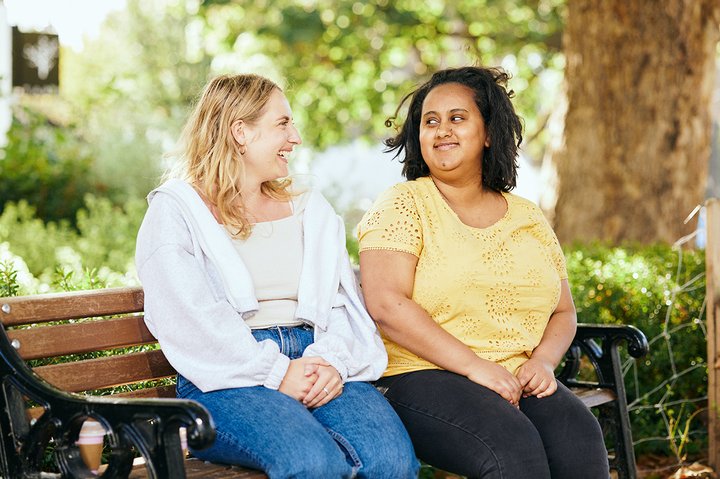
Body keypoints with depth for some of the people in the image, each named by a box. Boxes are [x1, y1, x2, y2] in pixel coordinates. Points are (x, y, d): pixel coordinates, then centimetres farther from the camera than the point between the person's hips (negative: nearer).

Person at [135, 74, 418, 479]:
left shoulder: (311, 209, 25)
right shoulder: (175, 211, 8)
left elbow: (345, 303, 14)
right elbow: (190, 321, -8)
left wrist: (333, 361, -8)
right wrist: (277, 374, -16)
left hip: (316, 363, 4)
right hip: (229, 379, -4)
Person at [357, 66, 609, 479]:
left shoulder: (530, 220, 17)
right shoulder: (401, 206, 2)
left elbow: (563, 312, 21)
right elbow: (386, 304, -11)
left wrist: (543, 360, -2)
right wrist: (475, 366, -17)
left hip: (518, 380, 4)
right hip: (422, 377, -4)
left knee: (580, 437, -27)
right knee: (514, 445, -33)